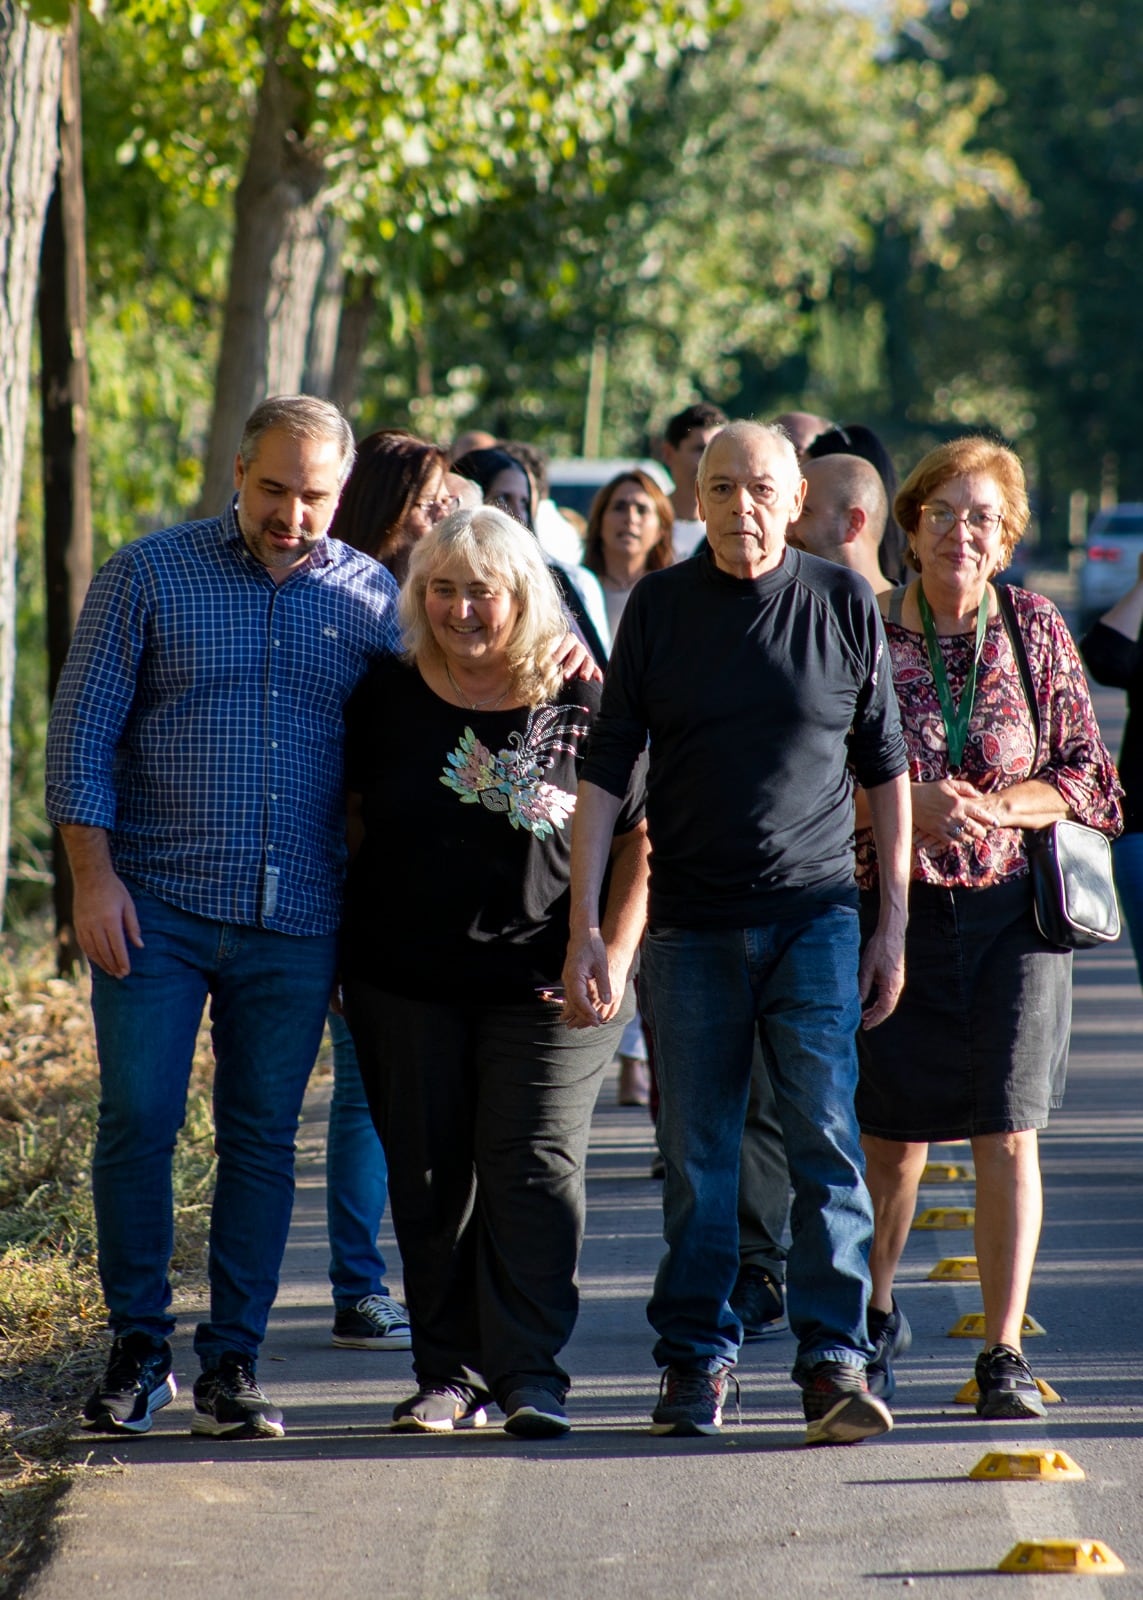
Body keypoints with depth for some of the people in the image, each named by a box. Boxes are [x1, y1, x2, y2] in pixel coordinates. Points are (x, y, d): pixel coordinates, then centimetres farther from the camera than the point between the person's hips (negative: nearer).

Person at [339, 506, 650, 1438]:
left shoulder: (585, 707, -3)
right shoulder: (388, 699, 5)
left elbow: (639, 840, 1)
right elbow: (350, 822, 15)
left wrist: (612, 958, -7)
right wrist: (339, 950, 8)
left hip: (544, 988, -3)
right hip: (405, 984, 3)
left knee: (536, 1167, -9)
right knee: (430, 1179, 6)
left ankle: (531, 1369, -7)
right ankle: (450, 1372, 13)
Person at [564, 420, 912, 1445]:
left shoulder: (846, 603, 2)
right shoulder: (659, 608, 3)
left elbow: (885, 769, 9)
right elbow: (606, 771, 4)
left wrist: (894, 920, 5)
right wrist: (586, 925, -3)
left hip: (816, 916, -1)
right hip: (692, 926, 1)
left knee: (826, 1140, -10)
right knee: (696, 1158, 5)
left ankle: (835, 1361, -8)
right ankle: (696, 1360, 16)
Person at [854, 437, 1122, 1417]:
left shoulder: (1036, 630, 4)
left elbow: (1086, 774, 4)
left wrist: (998, 807, -12)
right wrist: (909, 803, -16)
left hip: (1012, 907, 0)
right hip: (892, 906, 0)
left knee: (1007, 1136, -6)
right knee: (894, 1136, 7)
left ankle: (1004, 1352, 0)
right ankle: (878, 1316, 32)